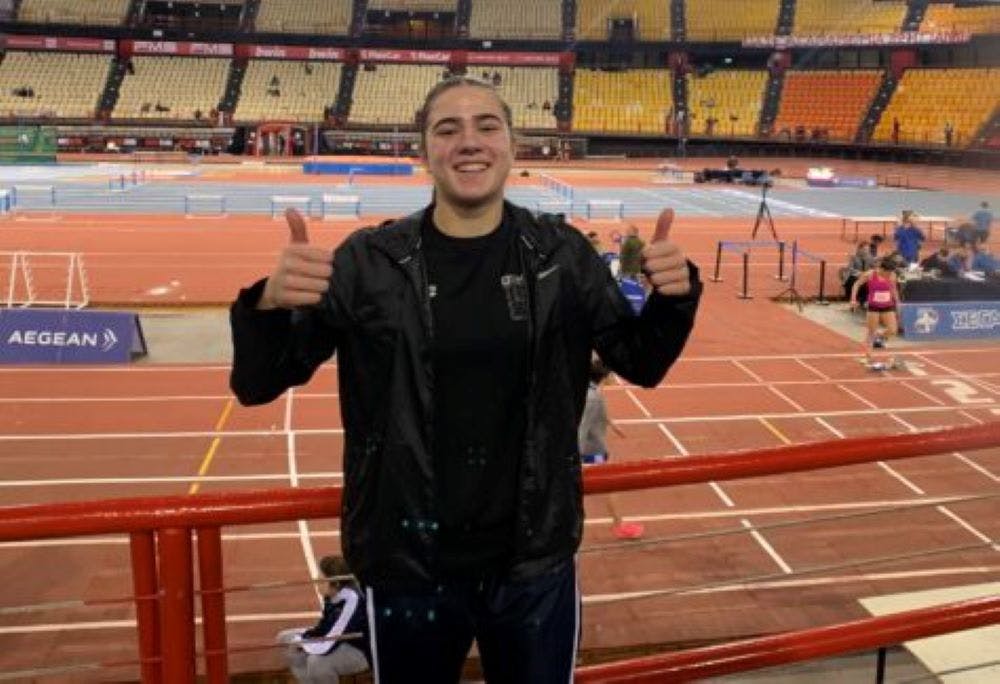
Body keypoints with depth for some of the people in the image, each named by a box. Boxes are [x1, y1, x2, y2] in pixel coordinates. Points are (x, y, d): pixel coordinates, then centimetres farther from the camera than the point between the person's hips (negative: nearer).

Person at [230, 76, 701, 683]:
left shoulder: (561, 253, -3)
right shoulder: (370, 262, -8)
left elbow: (641, 364, 6)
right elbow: (258, 385, -6)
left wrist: (674, 297, -15)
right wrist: (269, 304, -28)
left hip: (535, 562, 1)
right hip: (408, 565, -1)